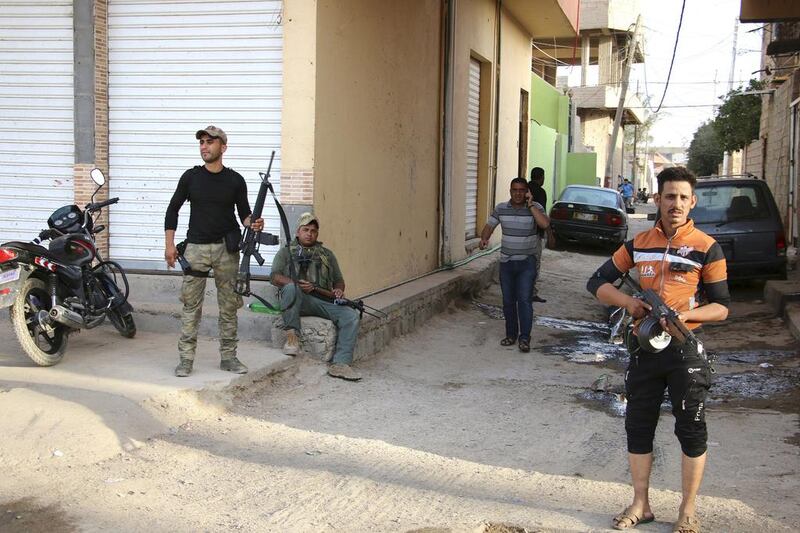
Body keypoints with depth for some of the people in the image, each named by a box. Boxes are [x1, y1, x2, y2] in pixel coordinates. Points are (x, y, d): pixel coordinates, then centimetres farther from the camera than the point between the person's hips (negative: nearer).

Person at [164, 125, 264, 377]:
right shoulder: (191, 177, 4)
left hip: (226, 248, 1)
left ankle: (228, 356, 14)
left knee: (229, 305, 5)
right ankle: (186, 358, 3)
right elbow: (173, 209, 9)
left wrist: (253, 223, -15)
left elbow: (244, 213, 8)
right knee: (191, 305, -2)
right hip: (196, 247, 0)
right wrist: (169, 244, 1)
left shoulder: (235, 180, 3)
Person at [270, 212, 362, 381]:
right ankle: (292, 335, -29)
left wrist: (338, 290, 1)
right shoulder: (287, 252, 19)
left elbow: (339, 280, 27)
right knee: (291, 288, -39)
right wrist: (297, 284, -15)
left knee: (350, 315, -24)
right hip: (298, 300, -3)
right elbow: (275, 277, 5)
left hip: (323, 300, 3)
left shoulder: (327, 254, 28)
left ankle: (340, 364, -29)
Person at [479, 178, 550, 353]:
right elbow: (489, 226, 7)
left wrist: (530, 204, -22)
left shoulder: (535, 207, -7)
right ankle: (511, 335, 22)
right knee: (508, 301, 10)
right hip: (506, 262, 4)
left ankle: (524, 338, -9)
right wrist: (484, 238, -14)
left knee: (524, 299, -12)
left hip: (526, 262, -3)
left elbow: (545, 223, -24)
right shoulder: (501, 208, 2)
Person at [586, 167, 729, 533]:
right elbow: (598, 282, 10)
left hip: (686, 348, -4)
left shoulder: (706, 248, -4)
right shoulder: (639, 244, 7)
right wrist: (628, 301, -9)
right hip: (644, 347, 4)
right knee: (638, 428, 10)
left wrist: (686, 315, -21)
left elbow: (721, 307, -3)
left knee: (691, 431, 4)